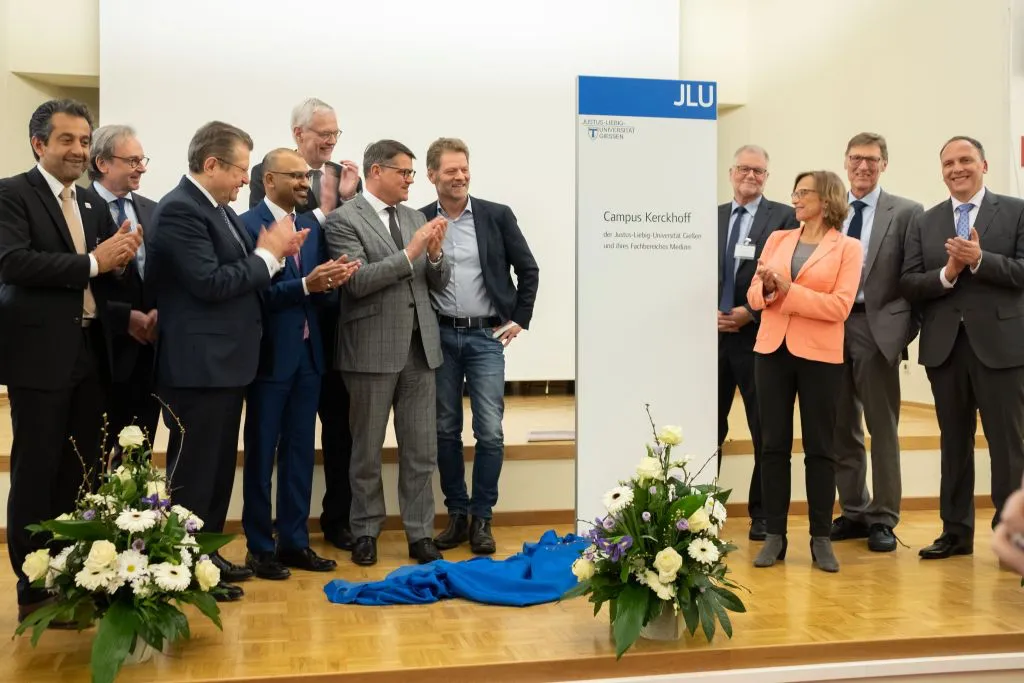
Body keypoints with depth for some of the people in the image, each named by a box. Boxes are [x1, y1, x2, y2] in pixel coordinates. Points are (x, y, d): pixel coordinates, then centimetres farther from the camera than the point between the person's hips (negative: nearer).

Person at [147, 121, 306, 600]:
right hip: (198, 363, -10)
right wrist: (266, 253, -14)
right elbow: (210, 283, -24)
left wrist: (271, 252, -3)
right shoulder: (180, 210, -16)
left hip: (223, 360, 10)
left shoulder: (218, 208, 13)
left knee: (218, 465, 17)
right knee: (193, 468, 0)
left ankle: (206, 555, 30)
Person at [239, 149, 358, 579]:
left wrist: (330, 283, -12)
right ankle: (259, 547, 16)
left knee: (300, 452, 11)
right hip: (270, 355, -6)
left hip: (308, 353, 6)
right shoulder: (247, 225, -9)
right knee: (261, 454, 6)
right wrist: (306, 285, -25)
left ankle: (294, 541, 22)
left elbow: (320, 295, 9)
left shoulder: (311, 226, 12)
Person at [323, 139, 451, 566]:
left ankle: (420, 534, 17)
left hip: (420, 346, 5)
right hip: (373, 349, -5)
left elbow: (439, 283, 12)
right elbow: (358, 281, -17)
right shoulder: (344, 220, -6)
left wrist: (435, 254, -9)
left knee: (421, 450, 8)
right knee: (367, 450, 9)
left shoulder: (416, 218, 12)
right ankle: (366, 532, 23)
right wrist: (410, 253, -20)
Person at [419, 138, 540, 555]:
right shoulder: (419, 221, 1)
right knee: (446, 430, 7)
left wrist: (520, 320, 2)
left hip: (486, 336, -1)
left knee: (490, 432, -4)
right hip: (440, 337, 1)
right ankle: (457, 514, 20)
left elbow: (529, 269, 5)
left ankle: (481, 518, 10)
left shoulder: (497, 216, 0)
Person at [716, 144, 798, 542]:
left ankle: (762, 515, 15)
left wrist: (750, 312, -13)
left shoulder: (783, 217, 0)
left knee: (765, 432, 5)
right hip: (715, 334, 4)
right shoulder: (712, 217, 12)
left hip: (758, 335, -3)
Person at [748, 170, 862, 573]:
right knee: (773, 444, 4)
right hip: (772, 350, 4)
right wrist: (767, 289, -14)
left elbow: (840, 305, -12)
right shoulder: (777, 239, 12)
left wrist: (787, 290, -17)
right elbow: (753, 294, 8)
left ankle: (821, 539, 13)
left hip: (819, 355, -3)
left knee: (819, 447, 4)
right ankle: (775, 536, 12)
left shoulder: (847, 247, 0)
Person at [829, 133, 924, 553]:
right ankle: (854, 512, 24)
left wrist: (906, 327, -8)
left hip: (877, 328, -3)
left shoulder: (906, 213, 0)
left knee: (882, 428, 5)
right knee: (841, 429, 11)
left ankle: (883, 518, 15)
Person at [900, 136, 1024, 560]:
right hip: (944, 346, 3)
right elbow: (908, 285, 2)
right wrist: (947, 274, -14)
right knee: (954, 442, 12)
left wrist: (980, 260, -19)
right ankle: (956, 531, 21)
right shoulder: (924, 223, 10)